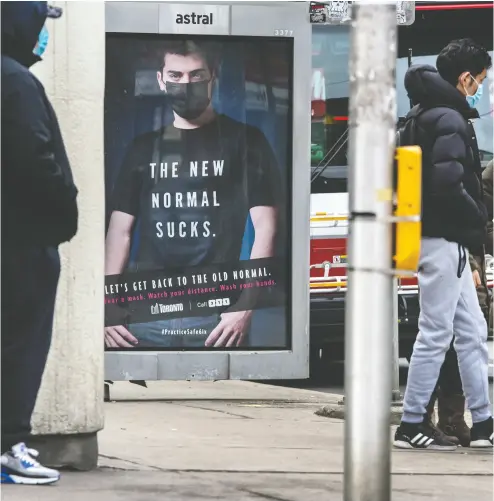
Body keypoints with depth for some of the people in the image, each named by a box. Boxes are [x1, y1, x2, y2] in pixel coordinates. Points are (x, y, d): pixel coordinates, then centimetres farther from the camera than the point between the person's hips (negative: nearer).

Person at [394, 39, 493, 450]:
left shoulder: (424, 115, 15)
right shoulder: (449, 120, -16)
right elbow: (447, 181, -27)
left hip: (444, 238, 10)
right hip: (443, 239, -10)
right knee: (436, 334, -5)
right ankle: (411, 426, 0)